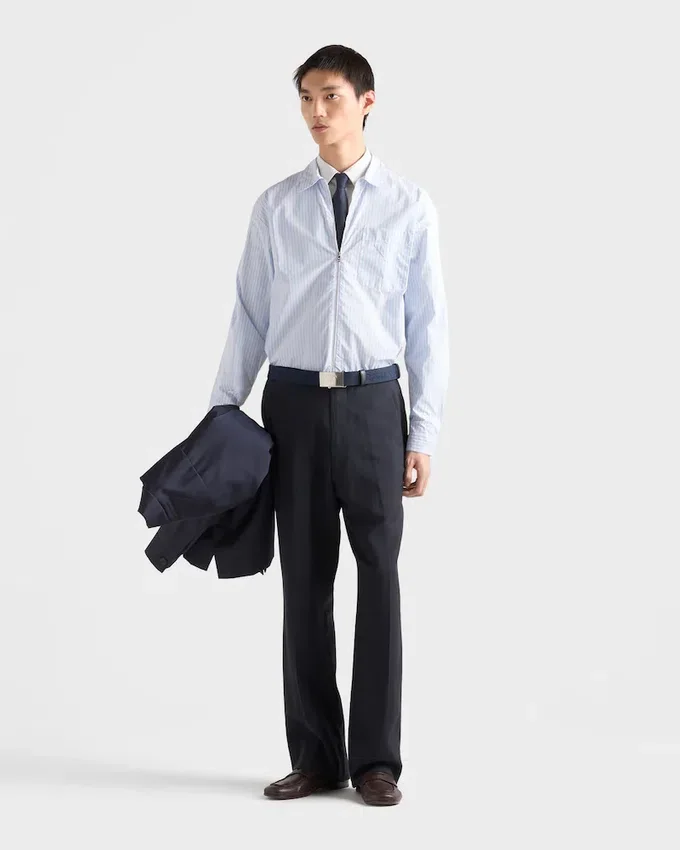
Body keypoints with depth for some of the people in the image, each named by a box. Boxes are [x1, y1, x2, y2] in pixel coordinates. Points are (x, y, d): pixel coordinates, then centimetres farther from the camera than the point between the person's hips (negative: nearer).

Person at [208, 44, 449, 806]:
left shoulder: (409, 206, 1)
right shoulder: (276, 206, 5)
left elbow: (427, 326, 1)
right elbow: (249, 317, 6)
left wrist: (423, 435, -4)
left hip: (373, 404, -1)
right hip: (293, 402, 2)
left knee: (380, 576, -1)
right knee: (304, 581, 7)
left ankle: (375, 759, 10)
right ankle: (315, 756, 17)